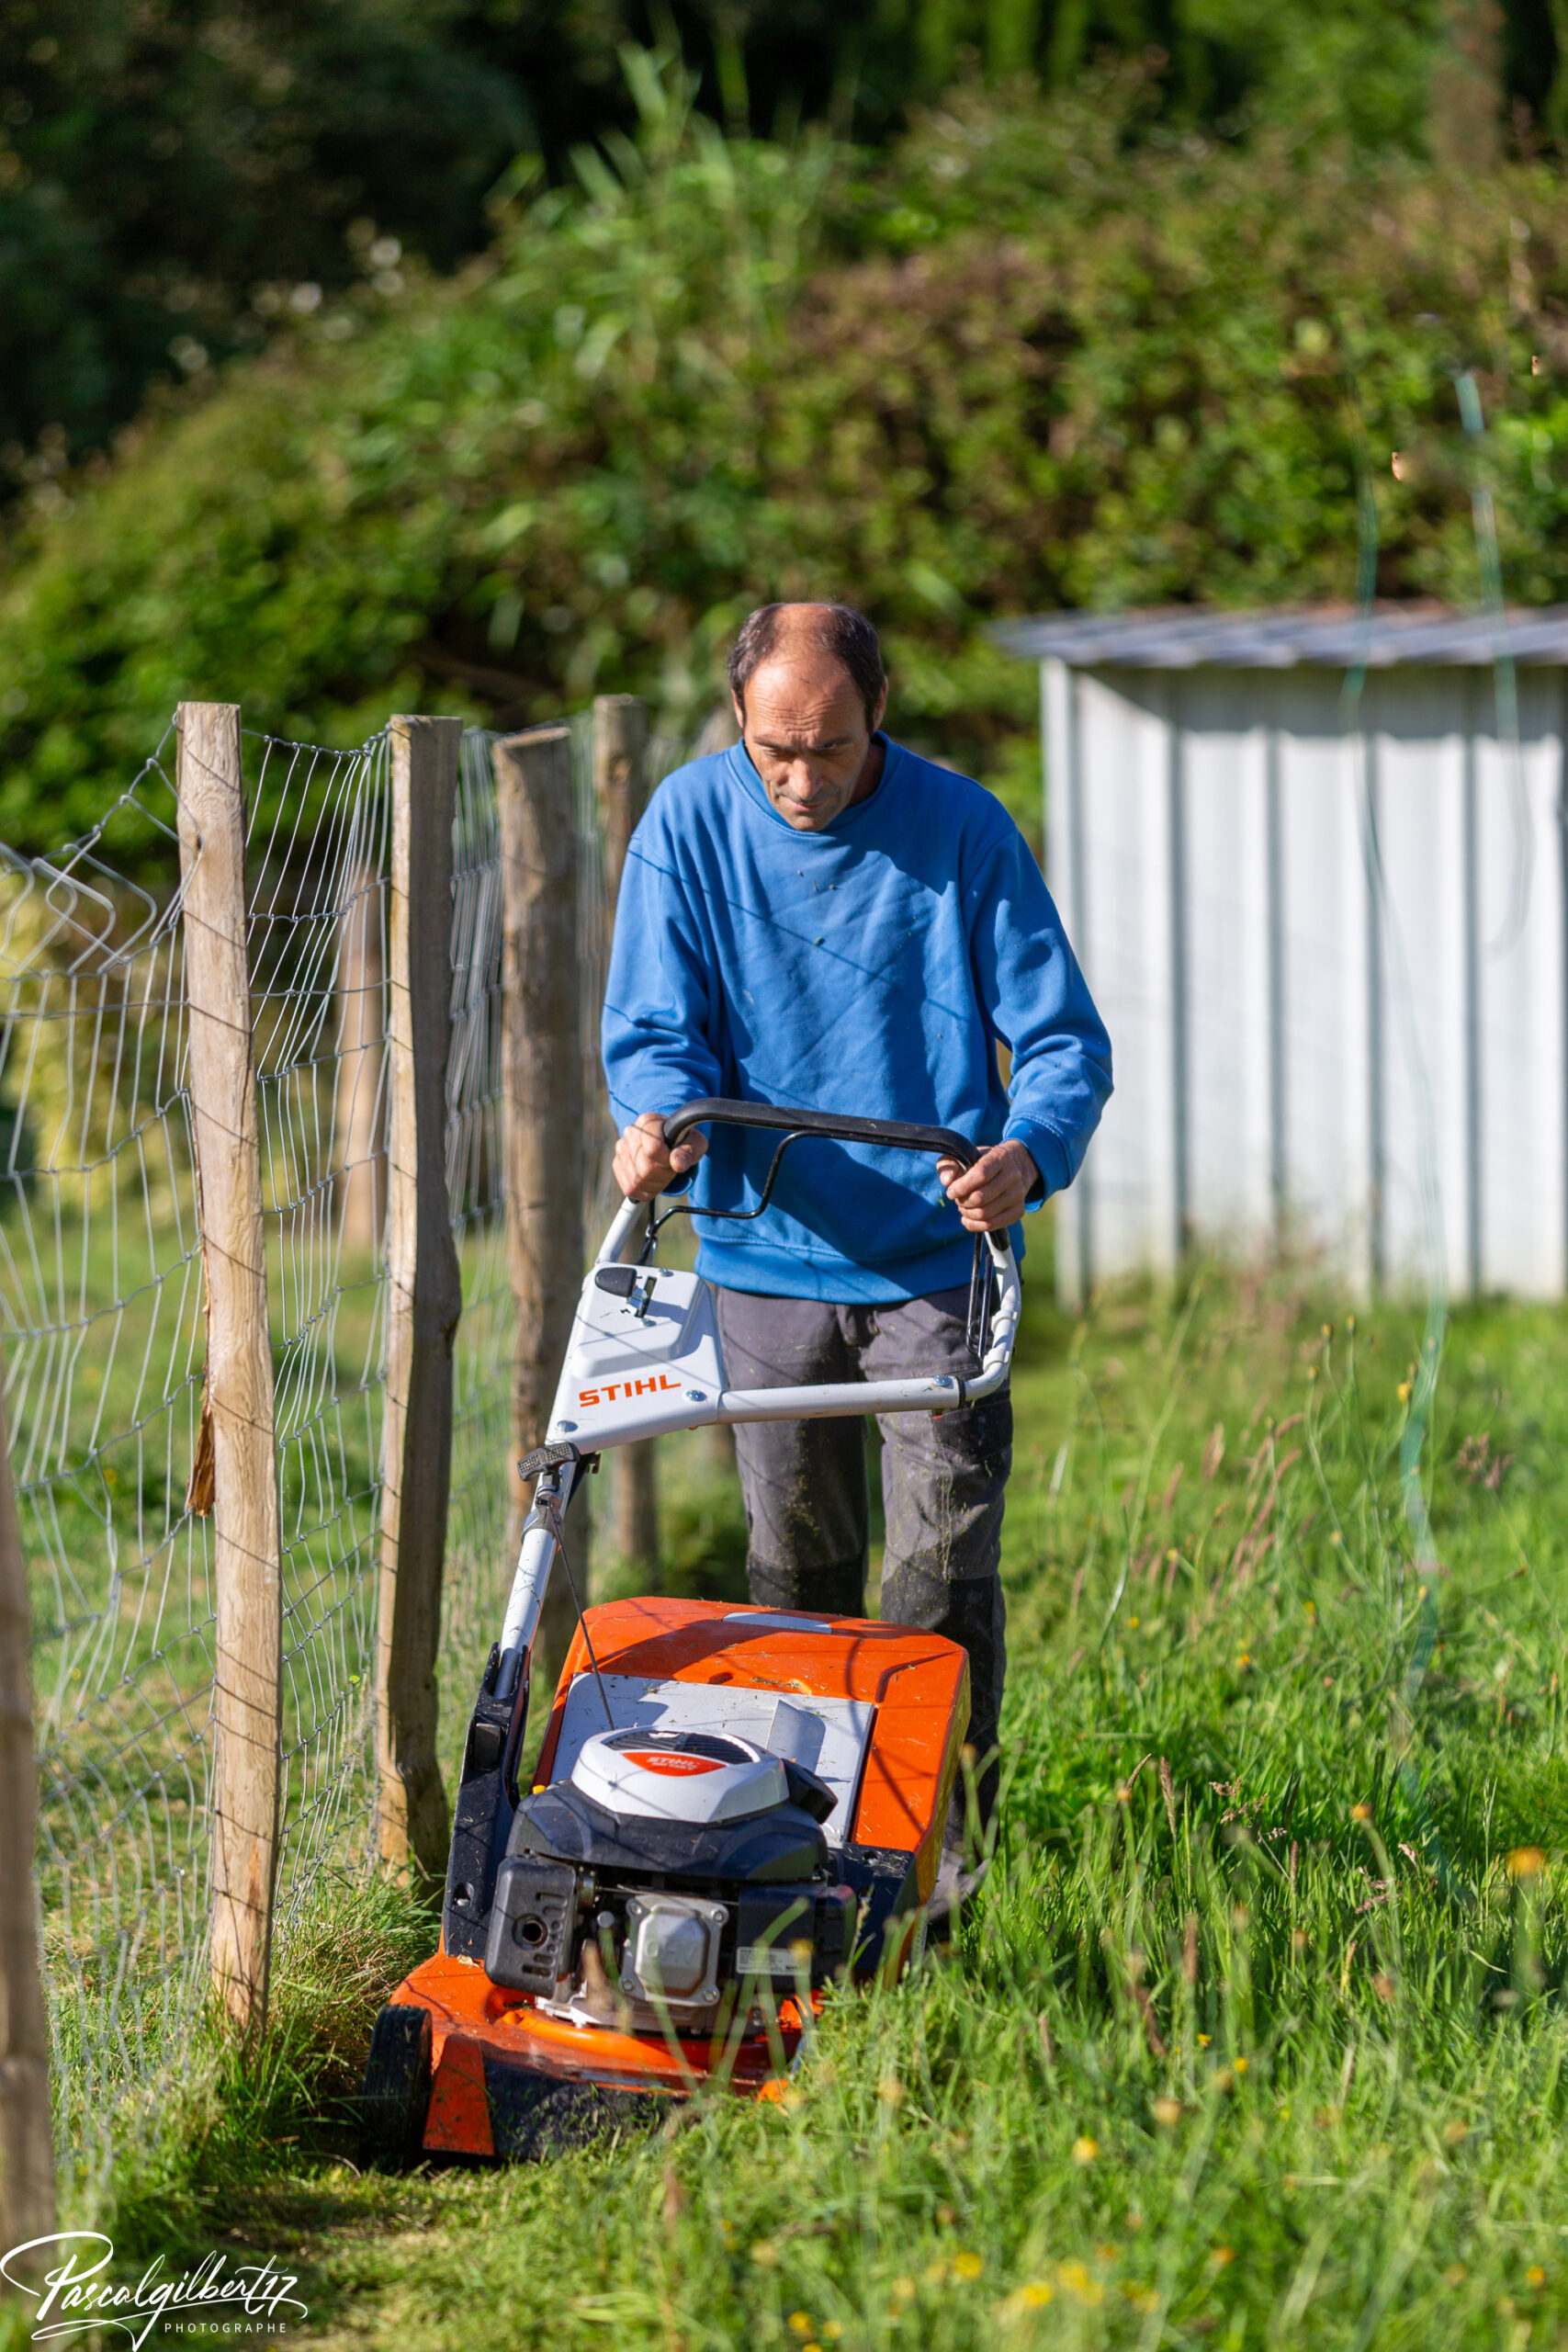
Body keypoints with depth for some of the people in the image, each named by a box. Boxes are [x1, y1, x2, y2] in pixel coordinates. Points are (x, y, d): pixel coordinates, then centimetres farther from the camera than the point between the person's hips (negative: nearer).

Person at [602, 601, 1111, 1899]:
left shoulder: (962, 830, -8)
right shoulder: (691, 821, -3)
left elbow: (1063, 1038, -5)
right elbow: (656, 1029, -1)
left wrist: (1027, 1152, -26)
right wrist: (660, 1116, -25)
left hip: (934, 1264, -2)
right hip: (767, 1261, 2)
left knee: (942, 1584, -6)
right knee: (796, 1580, 11)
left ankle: (943, 1851, 3)